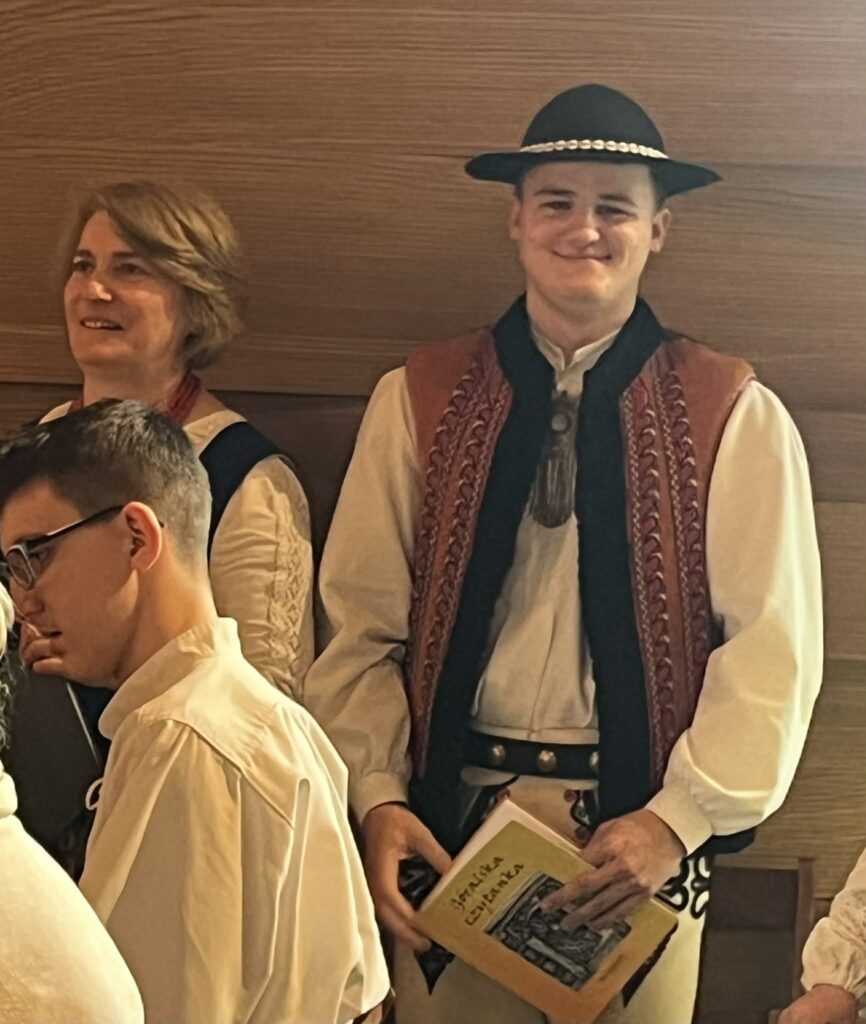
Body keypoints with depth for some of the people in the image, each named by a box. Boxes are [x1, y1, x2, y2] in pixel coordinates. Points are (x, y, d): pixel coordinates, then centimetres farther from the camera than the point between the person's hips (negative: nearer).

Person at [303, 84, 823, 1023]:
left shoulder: (735, 417, -1)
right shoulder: (418, 400, 3)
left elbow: (770, 648, -5)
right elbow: (361, 628, 2)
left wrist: (679, 820, -13)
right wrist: (377, 798, -8)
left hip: (642, 833, -1)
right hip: (449, 820, 1)